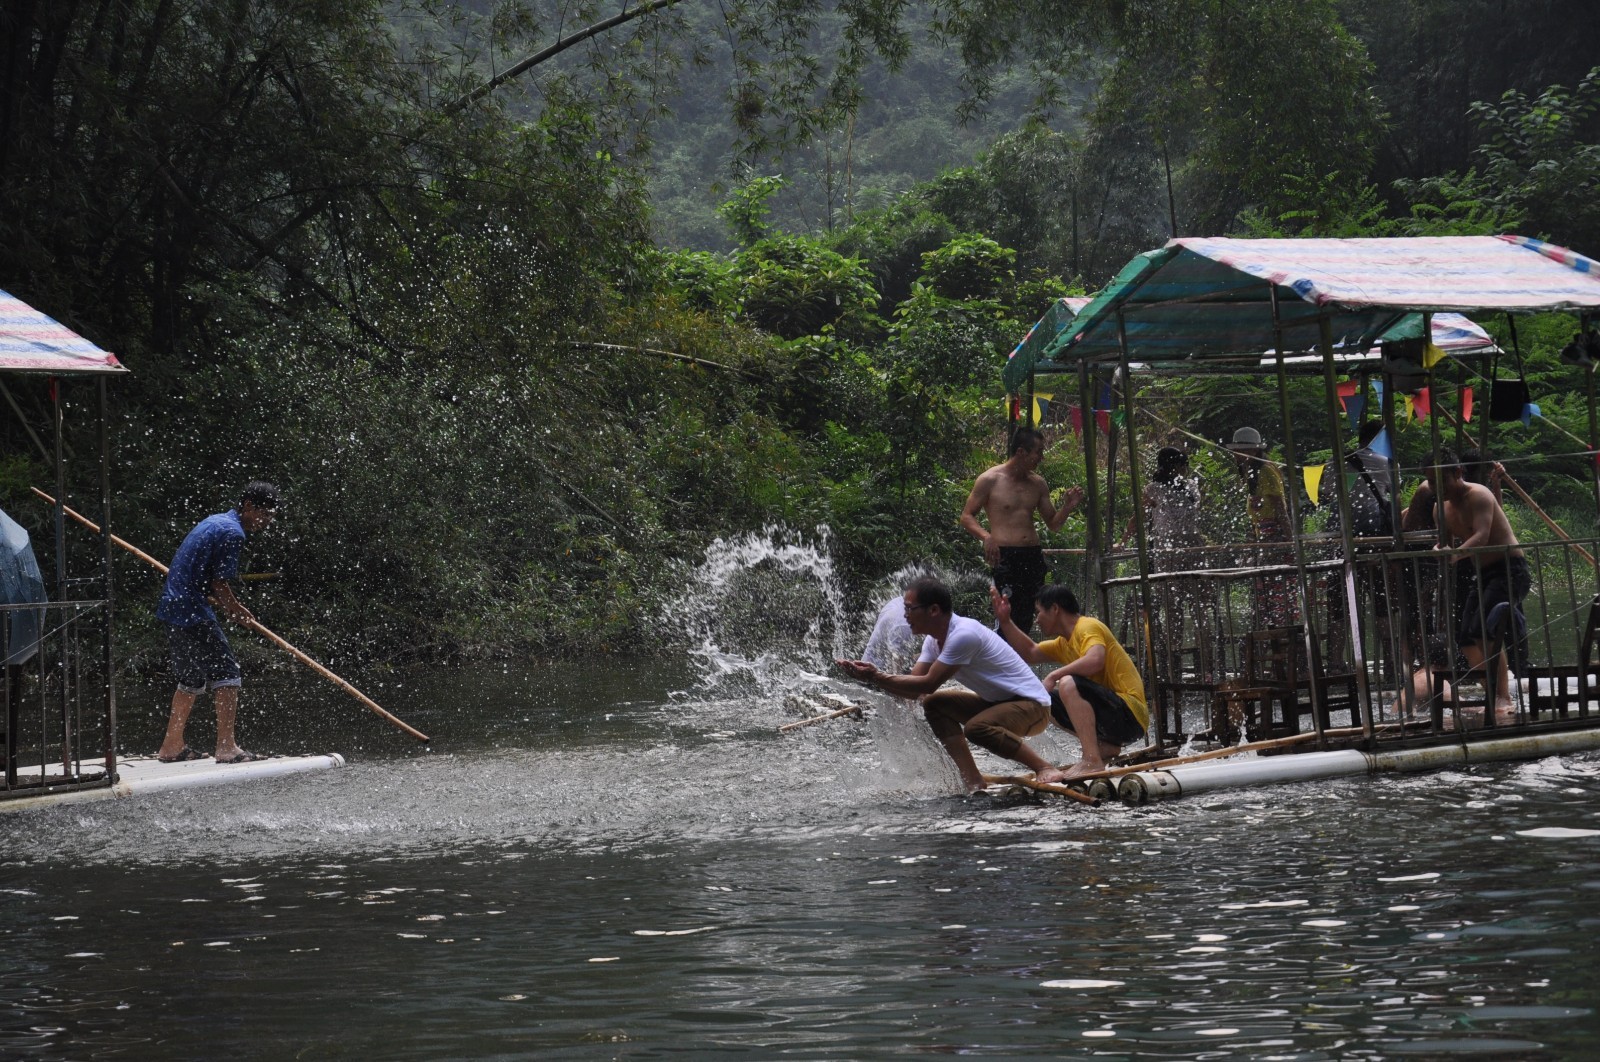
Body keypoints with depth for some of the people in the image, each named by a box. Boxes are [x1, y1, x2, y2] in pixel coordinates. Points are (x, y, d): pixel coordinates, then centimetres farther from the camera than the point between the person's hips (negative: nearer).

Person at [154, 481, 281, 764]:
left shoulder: (215, 522, 17)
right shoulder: (233, 533, -14)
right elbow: (219, 585, -15)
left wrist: (233, 608, 16)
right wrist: (237, 611, 3)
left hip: (173, 608, 10)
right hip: (193, 613, -10)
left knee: (192, 677, 18)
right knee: (226, 672, -6)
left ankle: (172, 746, 23)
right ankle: (226, 748, -9)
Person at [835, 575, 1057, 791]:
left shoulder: (963, 634, -25)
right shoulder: (935, 640, 5)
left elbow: (929, 685, -25)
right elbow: (913, 690, 1)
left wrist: (878, 678, -24)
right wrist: (873, 676, -13)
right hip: (997, 702, 10)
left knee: (976, 728, -34)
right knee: (934, 705, 5)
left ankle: (1045, 769, -20)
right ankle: (972, 779, 0)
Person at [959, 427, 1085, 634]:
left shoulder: (1038, 483, 15)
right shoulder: (990, 480, -1)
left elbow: (1053, 523, 22)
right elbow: (967, 516, 2)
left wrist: (1068, 507, 1)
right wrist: (985, 536, -16)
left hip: (1033, 555, 6)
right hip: (1004, 557, -6)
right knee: (1011, 616, -15)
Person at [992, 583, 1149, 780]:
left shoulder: (1088, 627, -10)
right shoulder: (1064, 643, 19)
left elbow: (1095, 660, -29)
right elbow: (1029, 653, 27)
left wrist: (1054, 676, -23)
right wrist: (1005, 621, 20)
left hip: (1130, 715, -10)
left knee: (1069, 684, -28)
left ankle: (1092, 761, -35)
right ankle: (1105, 747, 5)